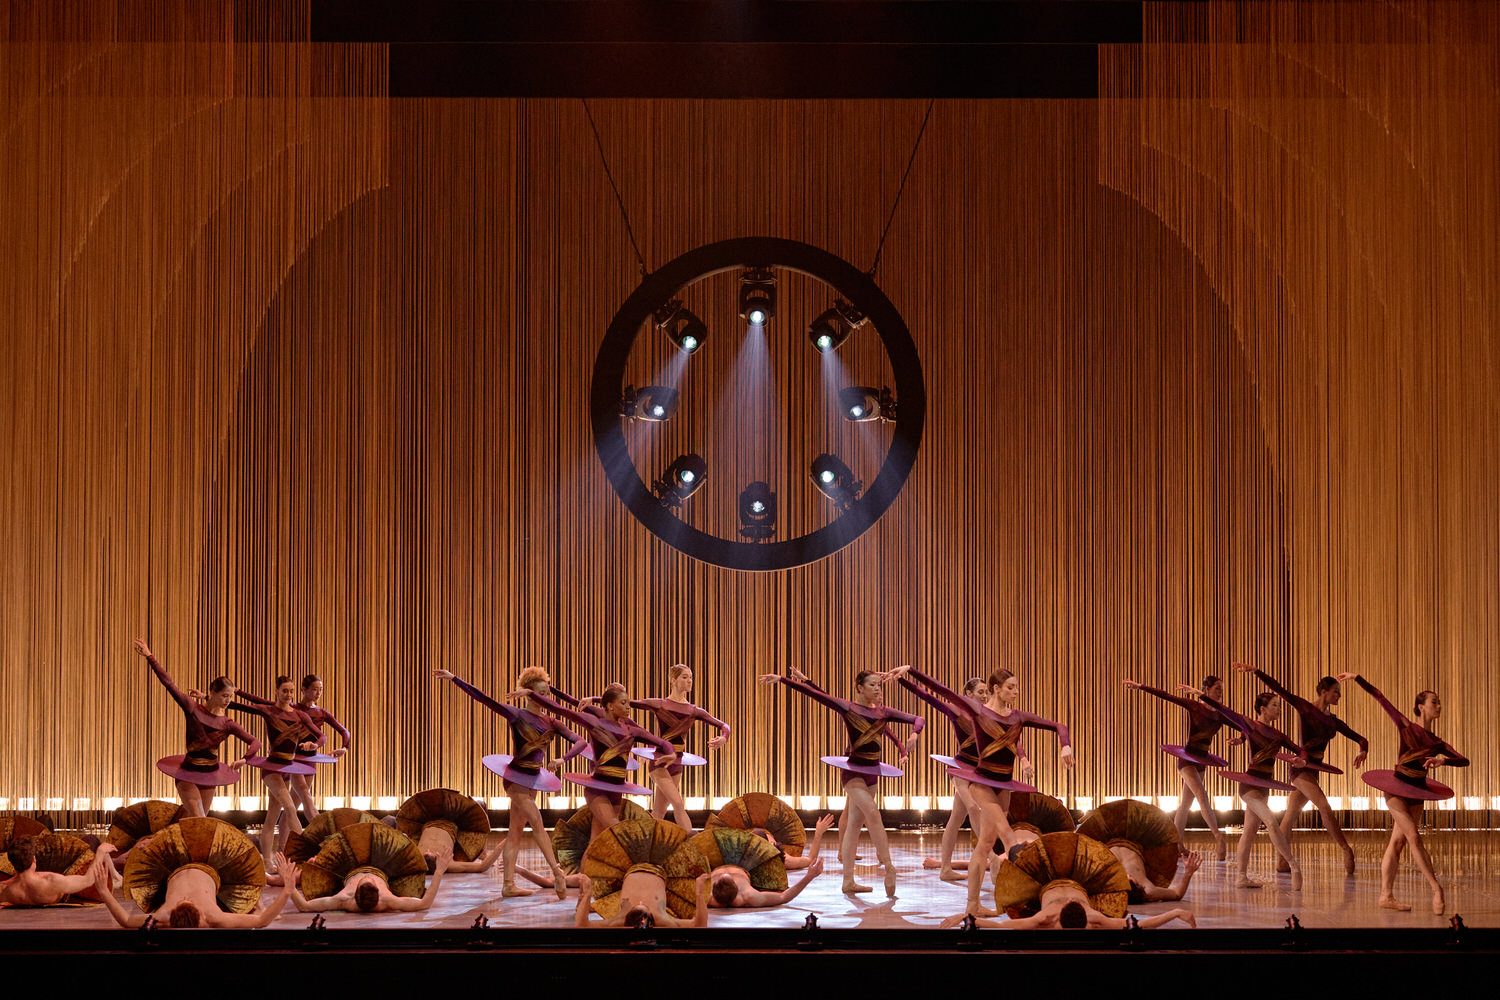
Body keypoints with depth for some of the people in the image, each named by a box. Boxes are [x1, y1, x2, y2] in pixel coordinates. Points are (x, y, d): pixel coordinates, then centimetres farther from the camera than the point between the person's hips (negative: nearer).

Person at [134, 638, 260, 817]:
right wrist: (149, 657, -16)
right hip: (188, 774, -4)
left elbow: (255, 742, -4)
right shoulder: (193, 709, -8)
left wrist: (244, 759, -24)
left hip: (210, 775, 4)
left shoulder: (227, 724, 0)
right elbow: (168, 683, -12)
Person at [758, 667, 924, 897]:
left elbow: (917, 719, 8)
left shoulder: (884, 712, 8)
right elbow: (813, 692, -9)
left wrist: (914, 734, -15)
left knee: (855, 823, 7)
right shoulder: (847, 707, -6)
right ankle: (888, 866, -19)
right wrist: (781, 679, -13)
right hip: (853, 770, -6)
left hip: (872, 772, 6)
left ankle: (848, 880, 8)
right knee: (872, 812, -23)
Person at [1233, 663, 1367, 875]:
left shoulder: (1334, 722, 13)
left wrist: (1363, 751, -9)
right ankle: (1346, 850, -16)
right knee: (1325, 808, -18)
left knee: (1291, 816, 12)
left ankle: (1281, 862, 15)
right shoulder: (1305, 708, -3)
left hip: (1313, 770, 7)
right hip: (1301, 766, -7)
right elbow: (1278, 688, -8)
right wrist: (1254, 671, -15)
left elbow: (1360, 739, 14)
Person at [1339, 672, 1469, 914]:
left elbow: (1464, 760, 0)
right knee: (1414, 838, -12)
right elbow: (1379, 697, -1)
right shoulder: (1406, 726, -1)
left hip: (1417, 794, 5)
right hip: (1397, 788, -5)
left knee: (1398, 842, 4)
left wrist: (1443, 761, -20)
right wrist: (1357, 678, -5)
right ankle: (1436, 889, -11)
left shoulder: (1437, 743, 10)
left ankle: (1387, 895, 5)